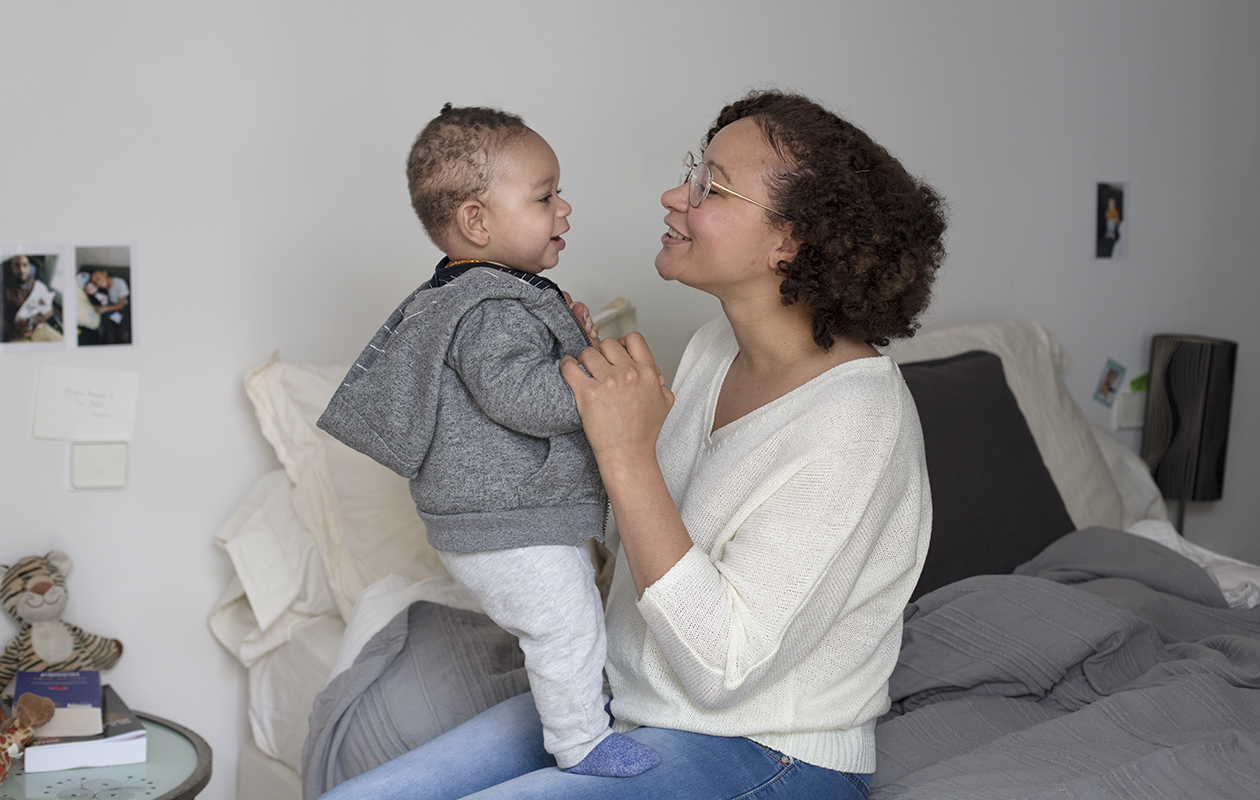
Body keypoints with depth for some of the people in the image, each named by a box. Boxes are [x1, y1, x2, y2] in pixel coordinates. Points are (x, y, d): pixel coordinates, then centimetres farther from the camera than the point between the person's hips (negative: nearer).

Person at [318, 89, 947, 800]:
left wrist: (628, 457, -26)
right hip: (633, 707, 8)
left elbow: (723, 667, -24)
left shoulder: (855, 419, -23)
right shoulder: (719, 348, 3)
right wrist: (585, 363, 2)